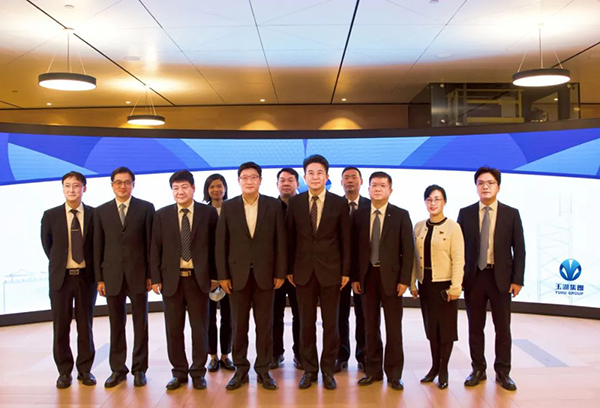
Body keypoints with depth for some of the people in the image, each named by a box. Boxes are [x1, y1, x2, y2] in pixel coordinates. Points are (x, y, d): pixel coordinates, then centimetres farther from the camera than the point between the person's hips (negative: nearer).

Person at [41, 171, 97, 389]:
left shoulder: (94, 215, -2)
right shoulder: (50, 215, 0)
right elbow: (47, 244, 11)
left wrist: (93, 269, 3)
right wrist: (59, 263, 10)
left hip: (86, 276, 0)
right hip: (60, 277, 1)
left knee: (85, 324, 9)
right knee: (61, 326, 7)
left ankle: (85, 369, 21)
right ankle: (64, 371, 20)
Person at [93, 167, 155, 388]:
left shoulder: (146, 208, 1)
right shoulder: (101, 211, 7)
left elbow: (150, 243, -1)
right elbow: (98, 247, 6)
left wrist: (151, 274, -4)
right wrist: (99, 278, 2)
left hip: (138, 275, -2)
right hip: (112, 276, 2)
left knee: (141, 324, 6)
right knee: (116, 325, 9)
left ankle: (139, 369, 17)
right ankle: (118, 369, 21)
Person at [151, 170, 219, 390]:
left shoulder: (209, 213, 1)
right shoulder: (161, 215, 5)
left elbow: (215, 245, 3)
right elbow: (155, 248, 4)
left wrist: (214, 275, 1)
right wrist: (156, 278, -2)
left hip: (198, 278, -1)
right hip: (171, 279, 1)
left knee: (200, 328, 7)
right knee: (174, 329, 8)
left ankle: (198, 372, 20)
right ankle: (179, 372, 22)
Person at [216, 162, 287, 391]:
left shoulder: (274, 205, 1)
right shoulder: (228, 207, 2)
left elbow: (280, 241, 0)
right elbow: (221, 243, 1)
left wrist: (280, 273, -3)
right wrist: (222, 275, -3)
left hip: (265, 273, 0)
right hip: (238, 273, 1)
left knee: (264, 324, 7)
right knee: (239, 325, 8)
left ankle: (263, 370, 19)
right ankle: (240, 370, 20)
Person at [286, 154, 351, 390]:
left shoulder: (340, 203, 0)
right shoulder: (295, 203, 3)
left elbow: (345, 240, 1)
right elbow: (290, 238, 6)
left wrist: (346, 271, -2)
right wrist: (289, 269, 3)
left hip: (330, 271, -1)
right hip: (304, 271, 1)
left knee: (330, 323, 7)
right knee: (306, 323, 9)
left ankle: (328, 370, 20)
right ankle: (309, 370, 21)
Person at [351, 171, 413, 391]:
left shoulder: (401, 215, -1)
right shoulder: (359, 215, 5)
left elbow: (408, 250, -4)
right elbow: (355, 248, 5)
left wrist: (404, 279, -9)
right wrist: (354, 277, 0)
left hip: (391, 276, -2)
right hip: (367, 275, 2)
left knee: (393, 327, 5)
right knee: (371, 326, 9)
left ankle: (394, 373, 16)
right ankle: (373, 370, 20)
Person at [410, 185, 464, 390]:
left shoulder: (453, 227, -7)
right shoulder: (419, 227, 6)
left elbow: (458, 259, -10)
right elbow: (415, 257, 8)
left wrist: (455, 287, -14)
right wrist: (413, 283, 5)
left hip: (444, 284, -4)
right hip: (425, 284, 4)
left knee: (446, 327, 7)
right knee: (431, 326, 12)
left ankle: (443, 370, 19)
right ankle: (434, 366, 24)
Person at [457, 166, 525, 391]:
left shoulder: (511, 214, 2)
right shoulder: (465, 213, 4)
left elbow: (519, 249, 1)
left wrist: (517, 279, -5)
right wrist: (459, 277, -1)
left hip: (501, 277, 0)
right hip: (473, 277, 1)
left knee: (503, 328, 7)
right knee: (475, 328, 9)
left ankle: (503, 372, 21)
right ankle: (478, 370, 22)